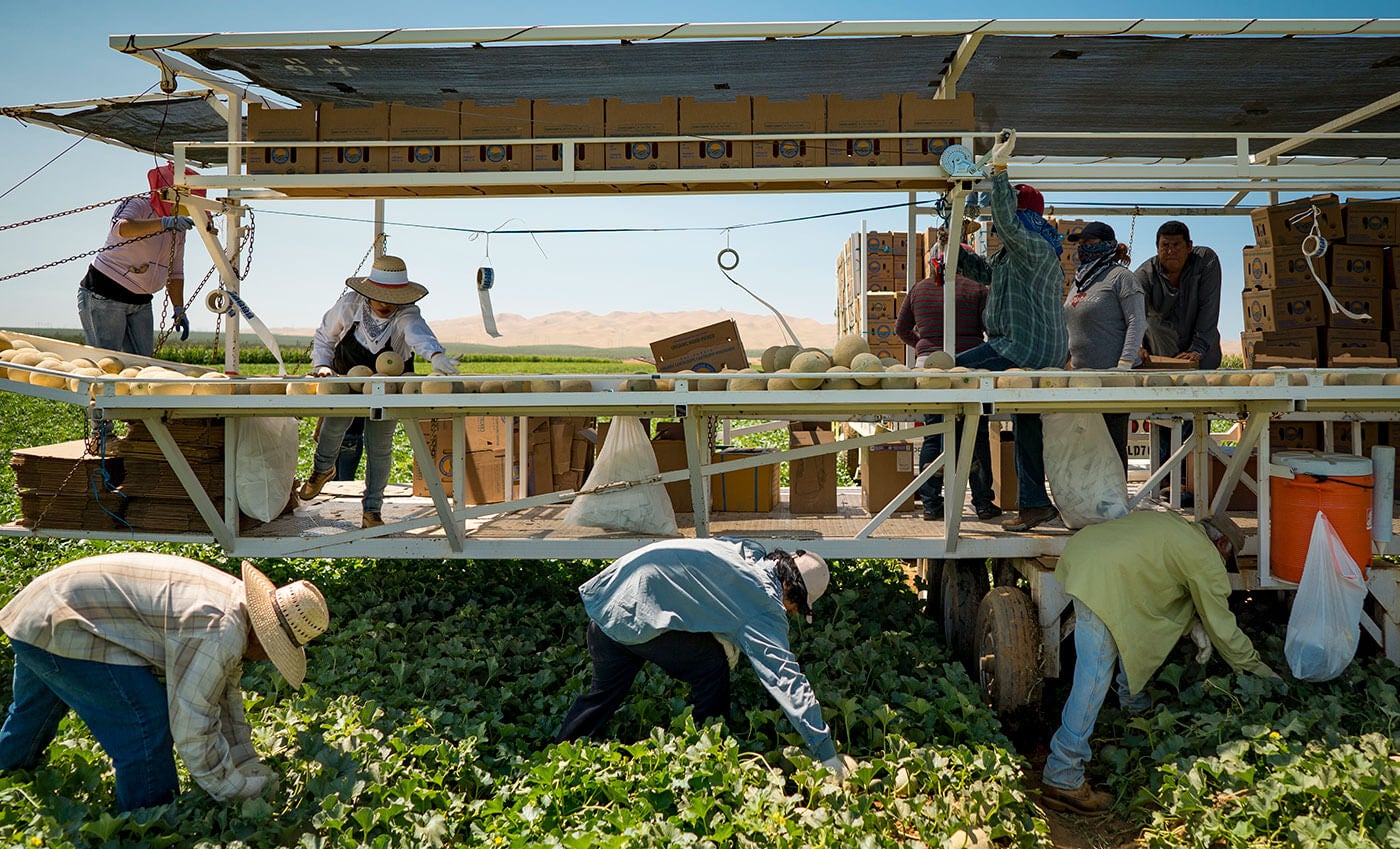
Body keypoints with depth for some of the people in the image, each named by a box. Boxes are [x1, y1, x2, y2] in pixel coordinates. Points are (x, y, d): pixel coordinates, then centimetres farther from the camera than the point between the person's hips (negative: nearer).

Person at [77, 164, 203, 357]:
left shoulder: (178, 229, 8)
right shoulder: (138, 205, -13)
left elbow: (175, 272, 15)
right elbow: (121, 228, -37)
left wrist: (179, 309, 5)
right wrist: (164, 223, -51)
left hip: (140, 303, 7)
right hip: (103, 295, -7)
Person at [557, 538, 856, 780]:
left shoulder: (747, 550, 14)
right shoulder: (766, 608, -9)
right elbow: (787, 679, -13)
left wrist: (722, 634, 16)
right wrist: (827, 754, -11)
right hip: (636, 616, -8)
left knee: (604, 692, 23)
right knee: (712, 666, 6)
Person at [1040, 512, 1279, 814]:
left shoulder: (1172, 524, 30)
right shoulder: (1206, 558, 7)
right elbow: (1222, 626, 12)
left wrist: (1194, 626, 24)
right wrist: (1255, 668, 26)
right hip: (1099, 579, -10)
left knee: (1132, 625, 31)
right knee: (1096, 676, -8)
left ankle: (1134, 703, 46)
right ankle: (1062, 778, -8)